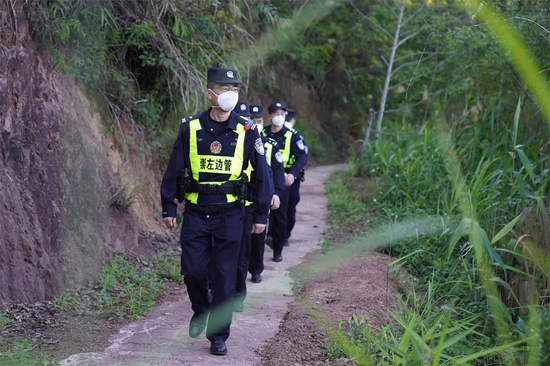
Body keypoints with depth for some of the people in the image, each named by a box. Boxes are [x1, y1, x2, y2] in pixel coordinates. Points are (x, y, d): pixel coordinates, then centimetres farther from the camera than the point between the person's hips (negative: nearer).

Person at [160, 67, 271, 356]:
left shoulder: (247, 132, -2)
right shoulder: (190, 128, -1)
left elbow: (262, 173, 2)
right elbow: (174, 169, 5)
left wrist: (261, 215, 0)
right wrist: (168, 207, 4)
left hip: (230, 214, 0)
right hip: (195, 212, 1)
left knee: (224, 277, 3)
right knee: (193, 270, -1)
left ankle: (218, 336, 14)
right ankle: (200, 310, 30)